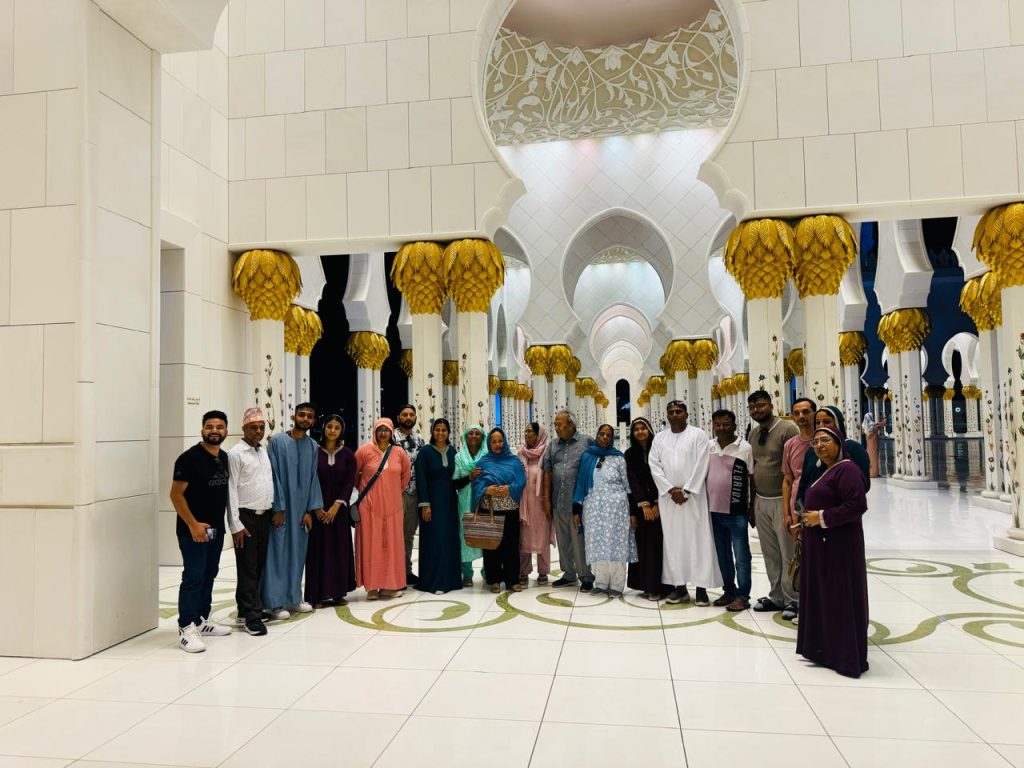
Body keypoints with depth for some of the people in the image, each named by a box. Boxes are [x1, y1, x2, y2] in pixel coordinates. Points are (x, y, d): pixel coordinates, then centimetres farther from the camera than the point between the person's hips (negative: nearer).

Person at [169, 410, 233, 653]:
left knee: (209, 576, 14)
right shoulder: (189, 458, -12)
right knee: (193, 578, -7)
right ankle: (186, 629, -1)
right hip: (194, 530, -7)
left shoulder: (225, 458, 10)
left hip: (217, 529, 8)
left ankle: (202, 621, 25)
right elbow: (176, 494, -15)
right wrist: (193, 524, -20)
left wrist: (225, 523, 13)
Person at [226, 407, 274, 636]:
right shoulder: (236, 453, -8)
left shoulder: (264, 451, 12)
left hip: (264, 515, 7)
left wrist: (273, 509, 9)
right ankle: (252, 616, 5)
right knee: (247, 567, -1)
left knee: (258, 566, 12)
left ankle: (245, 609, 25)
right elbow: (231, 490, -12)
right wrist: (236, 524, -15)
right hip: (246, 516, -7)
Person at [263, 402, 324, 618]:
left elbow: (313, 478, 6)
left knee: (297, 553, 11)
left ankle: (294, 598, 22)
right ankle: (276, 602, 8)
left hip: (301, 508, 4)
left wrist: (310, 510, 1)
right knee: (278, 553, 0)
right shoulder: (277, 441, -7)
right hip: (281, 508, -4)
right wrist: (278, 508, -13)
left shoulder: (313, 446, 6)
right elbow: (274, 477, -10)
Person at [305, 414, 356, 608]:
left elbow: (350, 482, -2)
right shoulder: (314, 452, -2)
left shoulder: (347, 454, 2)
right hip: (318, 509, -1)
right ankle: (317, 594, 7)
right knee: (318, 549, 1)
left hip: (339, 509, 2)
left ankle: (338, 592, 15)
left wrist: (336, 506, -11)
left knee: (340, 549, 5)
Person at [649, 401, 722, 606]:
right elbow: (654, 466, 4)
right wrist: (671, 489, -8)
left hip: (693, 495, -3)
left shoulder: (699, 434, 1)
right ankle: (679, 586, 11)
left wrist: (686, 491, -12)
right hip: (668, 497, 3)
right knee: (673, 540, 4)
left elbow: (701, 465, -7)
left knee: (698, 539, -3)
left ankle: (701, 588, 2)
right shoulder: (659, 438, 11)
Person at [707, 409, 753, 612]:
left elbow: (752, 479, -4)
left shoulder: (744, 448, -6)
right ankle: (729, 591, 26)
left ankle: (743, 595, 8)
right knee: (722, 554, 14)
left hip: (736, 511, -5)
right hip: (714, 510, 5)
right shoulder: (708, 447, 6)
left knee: (741, 555, 1)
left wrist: (753, 507, -5)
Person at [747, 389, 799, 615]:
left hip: (782, 501, -6)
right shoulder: (753, 434, 10)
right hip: (760, 501, 6)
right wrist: (752, 502, 14)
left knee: (789, 553, 1)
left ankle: (793, 599, 14)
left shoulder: (788, 429, -10)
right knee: (770, 554, 12)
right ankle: (776, 597, 23)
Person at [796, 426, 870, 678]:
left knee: (840, 598, -1)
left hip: (838, 545, -10)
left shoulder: (846, 469, -15)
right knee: (821, 595, 14)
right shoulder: (824, 471, 15)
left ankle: (847, 657, 10)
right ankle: (824, 649, 25)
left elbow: (857, 505, -24)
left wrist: (822, 518, -19)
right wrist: (809, 519, 10)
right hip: (819, 545, 10)